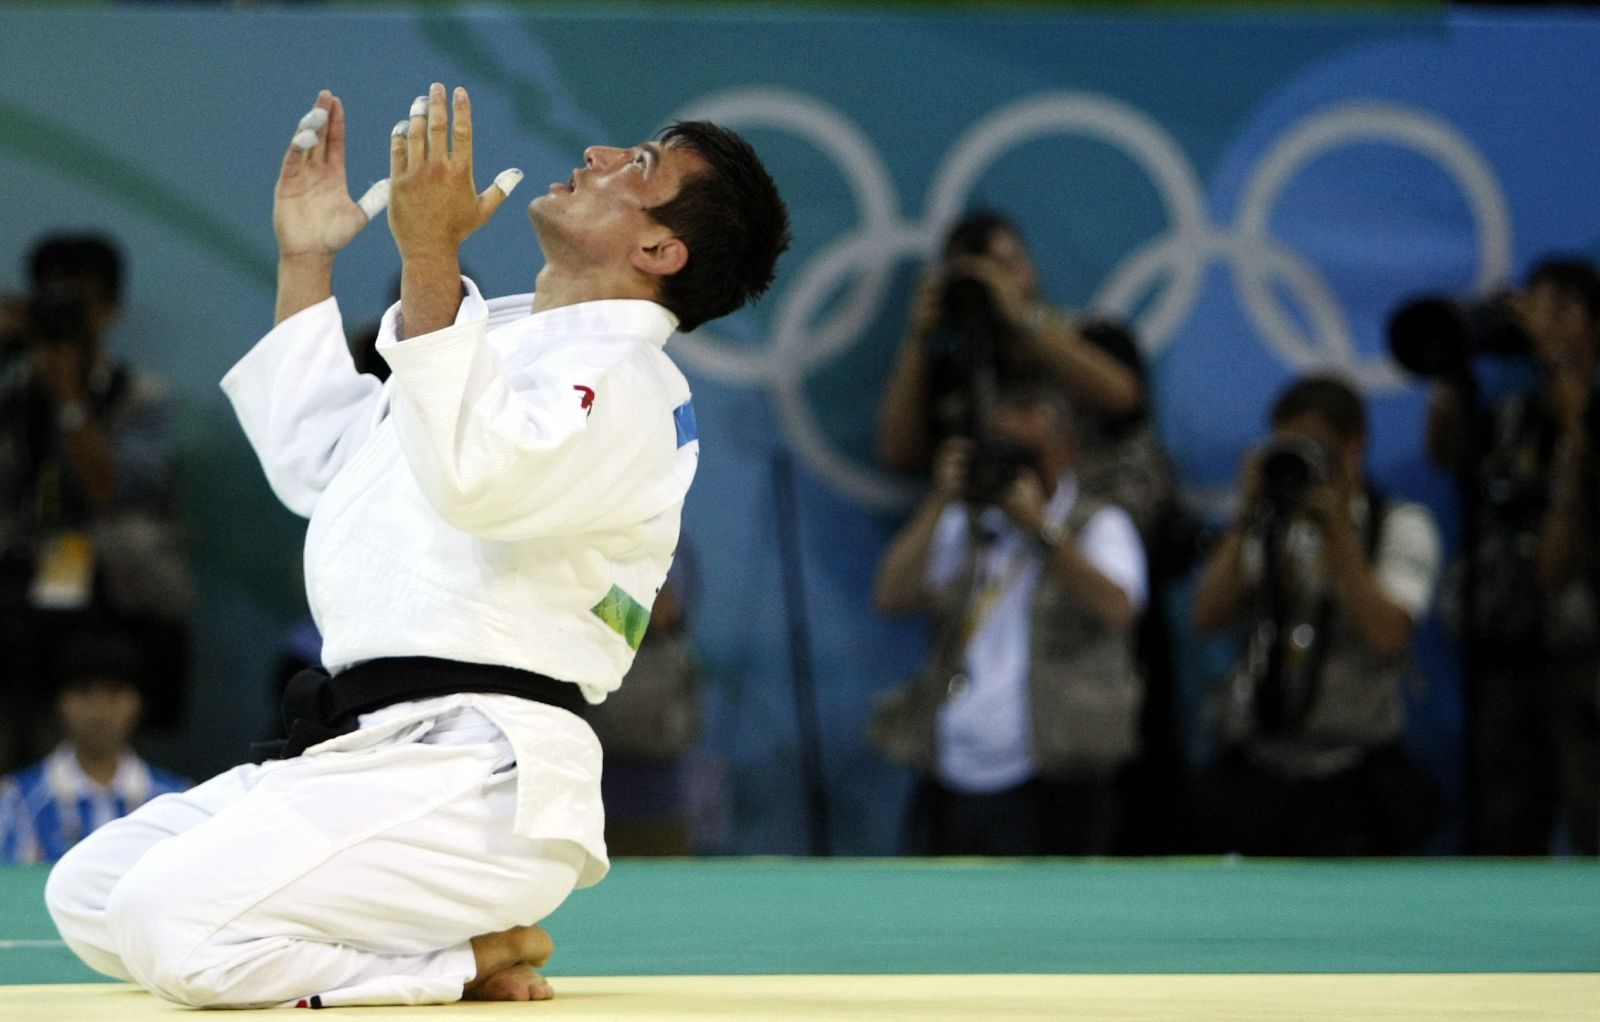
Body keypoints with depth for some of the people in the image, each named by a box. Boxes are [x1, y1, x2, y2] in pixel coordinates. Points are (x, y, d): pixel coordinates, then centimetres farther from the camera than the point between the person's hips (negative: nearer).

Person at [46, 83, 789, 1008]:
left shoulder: (626, 382, -11)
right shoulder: (500, 333, 21)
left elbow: (477, 479, -32)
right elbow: (317, 466, 32)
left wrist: (430, 256, -34)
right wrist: (307, 261, 28)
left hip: (475, 768, -10)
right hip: (364, 751, 10)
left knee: (176, 924, -27)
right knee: (90, 895, 7)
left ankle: (470, 956, -6)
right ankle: (445, 950, 3)